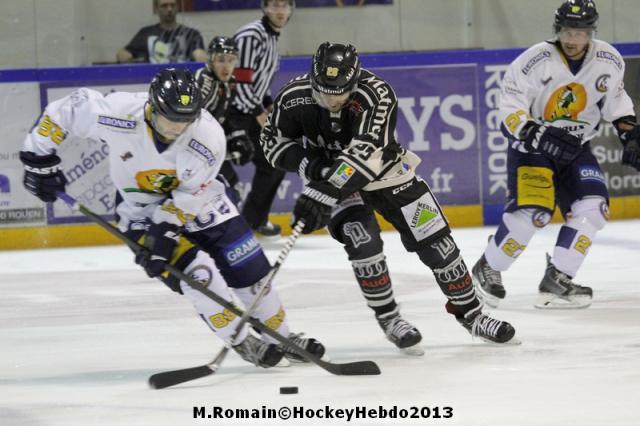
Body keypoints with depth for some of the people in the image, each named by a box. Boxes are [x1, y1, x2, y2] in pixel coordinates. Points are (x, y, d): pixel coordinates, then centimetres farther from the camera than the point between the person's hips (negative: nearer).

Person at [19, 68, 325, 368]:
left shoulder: (208, 136, -28)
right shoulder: (117, 114, -30)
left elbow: (190, 197, -20)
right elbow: (62, 112, -14)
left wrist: (165, 231, -28)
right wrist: (39, 159, -8)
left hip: (196, 202, 2)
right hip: (140, 207, -2)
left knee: (248, 266, 0)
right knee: (195, 273, -19)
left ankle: (280, 337, 21)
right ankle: (243, 344, -2)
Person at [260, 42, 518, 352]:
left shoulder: (376, 94, -35)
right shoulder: (294, 99, -23)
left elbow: (363, 155, -43)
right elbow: (273, 141, -6)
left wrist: (319, 196, -50)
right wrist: (307, 163, -26)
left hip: (385, 172, -1)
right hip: (330, 175, 1)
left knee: (434, 240, -1)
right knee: (362, 240, -23)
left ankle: (469, 313, 17)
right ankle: (388, 319, -6)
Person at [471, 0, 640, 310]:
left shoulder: (609, 61, -7)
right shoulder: (535, 61, -22)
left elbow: (615, 98, 12)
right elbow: (510, 110, -20)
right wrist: (541, 137, -33)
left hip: (575, 147, 5)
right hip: (531, 144, -5)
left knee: (592, 208, -11)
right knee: (532, 211, -21)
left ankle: (556, 282, -4)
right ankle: (487, 270, 0)